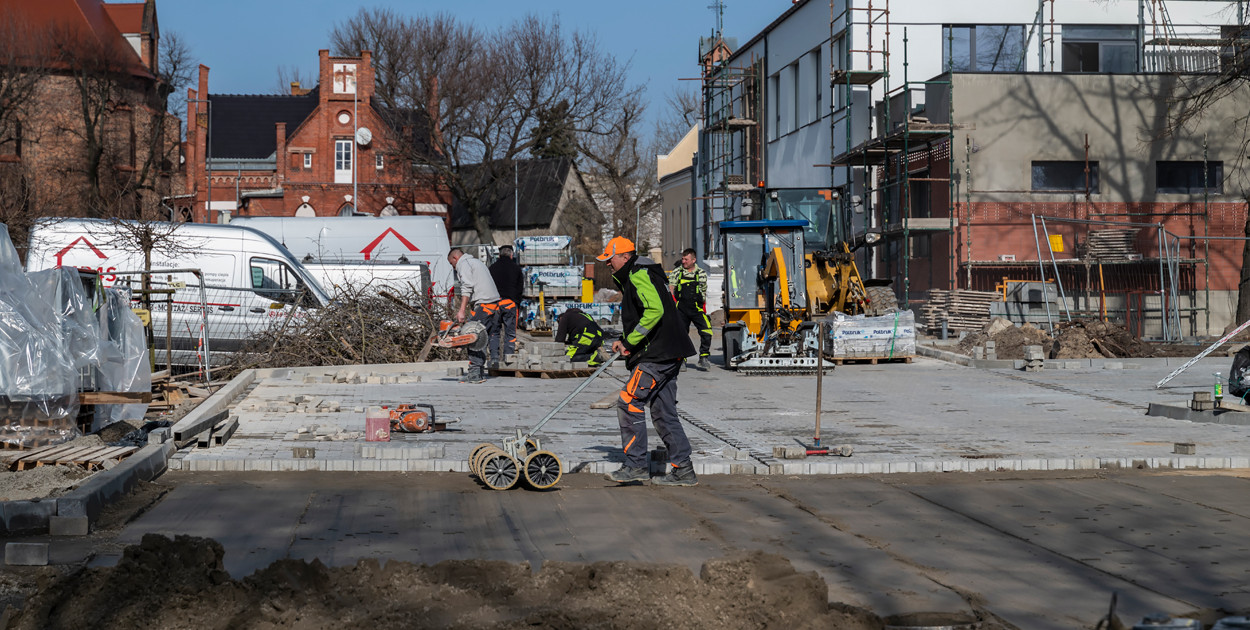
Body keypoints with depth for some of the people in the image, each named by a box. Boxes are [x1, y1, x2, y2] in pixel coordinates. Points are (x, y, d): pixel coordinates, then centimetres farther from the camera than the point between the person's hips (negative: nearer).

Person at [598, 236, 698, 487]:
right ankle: (683, 470, 11)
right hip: (667, 354, 11)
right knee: (663, 412, 10)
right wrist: (625, 341, 15)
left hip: (658, 354, -11)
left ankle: (636, 466, -9)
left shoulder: (639, 276, -10)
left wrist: (631, 341, -19)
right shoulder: (634, 277, 23)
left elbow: (654, 310, -25)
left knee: (629, 403, -11)